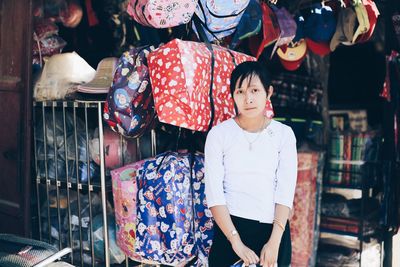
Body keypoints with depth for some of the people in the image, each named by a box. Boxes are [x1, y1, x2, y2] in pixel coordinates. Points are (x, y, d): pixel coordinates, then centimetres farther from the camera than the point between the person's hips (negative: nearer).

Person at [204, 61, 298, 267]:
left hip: (274, 229, 1)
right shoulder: (219, 134, -4)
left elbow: (286, 191, -5)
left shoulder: (283, 134, 0)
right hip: (230, 227, -1)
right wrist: (236, 242, -15)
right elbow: (214, 193, -8)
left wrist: (274, 242, -14)